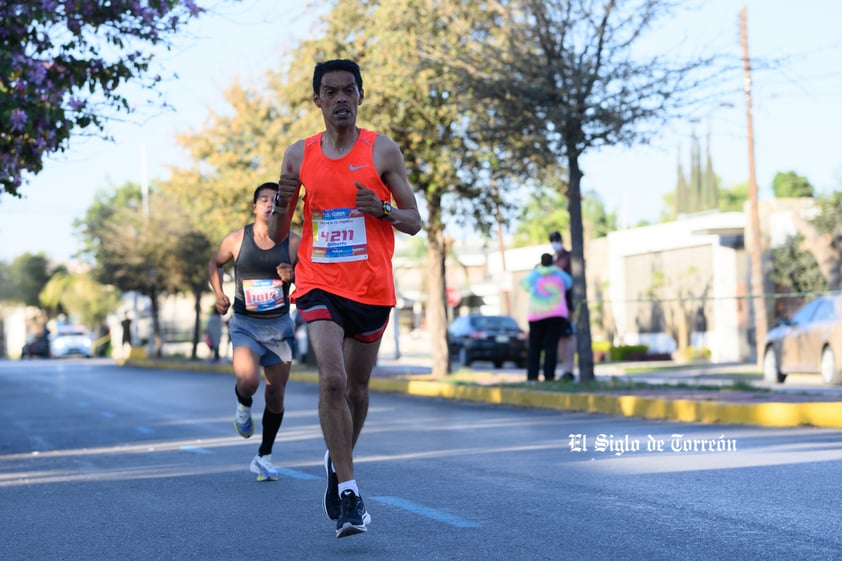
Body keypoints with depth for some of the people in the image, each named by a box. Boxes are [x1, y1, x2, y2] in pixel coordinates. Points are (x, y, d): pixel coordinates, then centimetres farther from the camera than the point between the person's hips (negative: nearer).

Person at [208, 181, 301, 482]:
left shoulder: (295, 243, -3)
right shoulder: (236, 239, -2)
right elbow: (214, 264, 16)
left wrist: (293, 277, -17)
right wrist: (219, 294, 0)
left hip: (279, 326, 2)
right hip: (244, 324, -1)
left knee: (275, 395, 5)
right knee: (248, 381, -26)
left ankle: (264, 457, 22)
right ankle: (243, 406, 12)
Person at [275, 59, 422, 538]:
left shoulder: (383, 151, 0)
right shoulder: (299, 156, 5)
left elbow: (415, 222, 2)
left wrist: (382, 209, -18)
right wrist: (282, 200, -10)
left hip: (372, 287, 0)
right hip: (319, 284, 0)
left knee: (356, 387, 12)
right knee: (332, 380, -19)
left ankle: (338, 460, 39)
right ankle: (348, 490, -15)